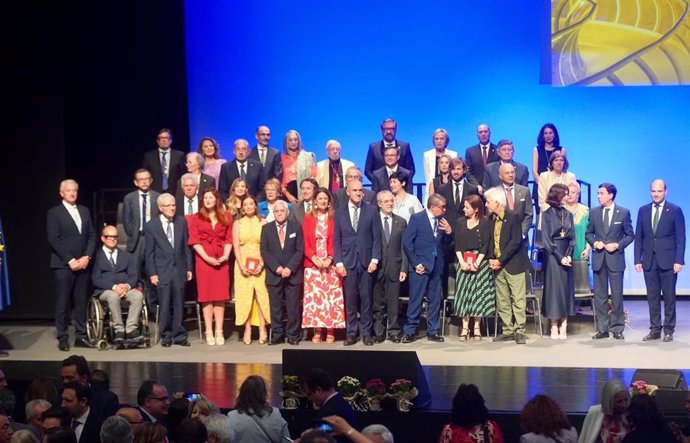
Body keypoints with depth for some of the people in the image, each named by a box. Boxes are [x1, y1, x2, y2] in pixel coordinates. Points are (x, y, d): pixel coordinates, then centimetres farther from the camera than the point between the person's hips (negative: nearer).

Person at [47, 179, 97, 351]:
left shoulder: (84, 211, 14)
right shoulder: (54, 213, -1)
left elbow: (92, 236, 12)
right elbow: (54, 240, -8)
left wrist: (87, 257, -3)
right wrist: (70, 261, -12)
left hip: (82, 264, 4)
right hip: (64, 265, -4)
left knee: (81, 302, 5)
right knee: (63, 303, -2)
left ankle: (80, 336, 10)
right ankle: (62, 338, 3)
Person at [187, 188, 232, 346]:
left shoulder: (226, 218, 12)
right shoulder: (195, 219, 6)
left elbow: (229, 239, 6)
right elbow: (194, 241, -2)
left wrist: (226, 255, -10)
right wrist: (206, 257, -14)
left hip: (222, 260, 2)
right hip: (204, 260, -1)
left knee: (220, 295, -1)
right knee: (206, 295, -2)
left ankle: (219, 332, 1)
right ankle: (209, 332, -1)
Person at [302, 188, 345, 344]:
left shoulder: (334, 217, 5)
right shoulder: (308, 217, 8)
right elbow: (305, 242, 4)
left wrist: (330, 258, -12)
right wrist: (314, 258, -10)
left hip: (330, 263, -1)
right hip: (312, 264, 1)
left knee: (331, 297, -3)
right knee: (314, 297, -3)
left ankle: (330, 331, 2)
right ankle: (317, 331, 2)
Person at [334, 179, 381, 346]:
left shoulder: (371, 211, 4)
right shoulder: (340, 212, 7)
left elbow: (376, 237, 2)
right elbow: (336, 240, 5)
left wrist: (374, 260, -6)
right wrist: (338, 262, -4)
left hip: (366, 261, -1)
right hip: (348, 262, 1)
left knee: (366, 298, 2)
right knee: (350, 299, 3)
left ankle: (366, 332, 9)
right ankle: (351, 332, 9)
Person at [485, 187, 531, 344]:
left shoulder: (513, 217, -10)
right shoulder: (491, 219, 9)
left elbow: (515, 242, -16)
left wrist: (500, 260, -15)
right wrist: (491, 259, -3)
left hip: (513, 264, -7)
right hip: (498, 266, 7)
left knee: (518, 299, -4)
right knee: (502, 301, 8)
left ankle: (519, 331, -1)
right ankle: (508, 331, 14)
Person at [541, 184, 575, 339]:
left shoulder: (568, 214, 10)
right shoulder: (547, 214, -1)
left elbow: (572, 237, 7)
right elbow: (546, 240, -6)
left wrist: (569, 255, -8)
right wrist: (560, 257, -12)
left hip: (567, 255, 4)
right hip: (552, 256, -4)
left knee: (567, 288, 1)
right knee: (554, 287, -4)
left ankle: (563, 326, 2)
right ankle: (554, 327, -1)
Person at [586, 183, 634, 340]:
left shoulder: (623, 212, -1)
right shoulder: (594, 212, 7)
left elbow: (630, 235, 2)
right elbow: (588, 233, 12)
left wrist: (618, 245, -12)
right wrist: (594, 242, -7)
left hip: (615, 258, -3)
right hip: (598, 258, 3)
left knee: (617, 295, 0)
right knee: (600, 295, 5)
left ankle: (617, 329, 8)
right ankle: (602, 329, 11)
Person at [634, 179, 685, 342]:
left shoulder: (675, 210, 0)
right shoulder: (643, 210, 10)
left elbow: (680, 238, -3)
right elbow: (638, 237, 10)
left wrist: (679, 260, -11)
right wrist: (637, 259, 2)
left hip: (668, 260, -3)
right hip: (649, 260, 3)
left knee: (669, 296, 2)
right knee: (652, 296, 5)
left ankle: (669, 330, 9)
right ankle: (655, 329, 10)